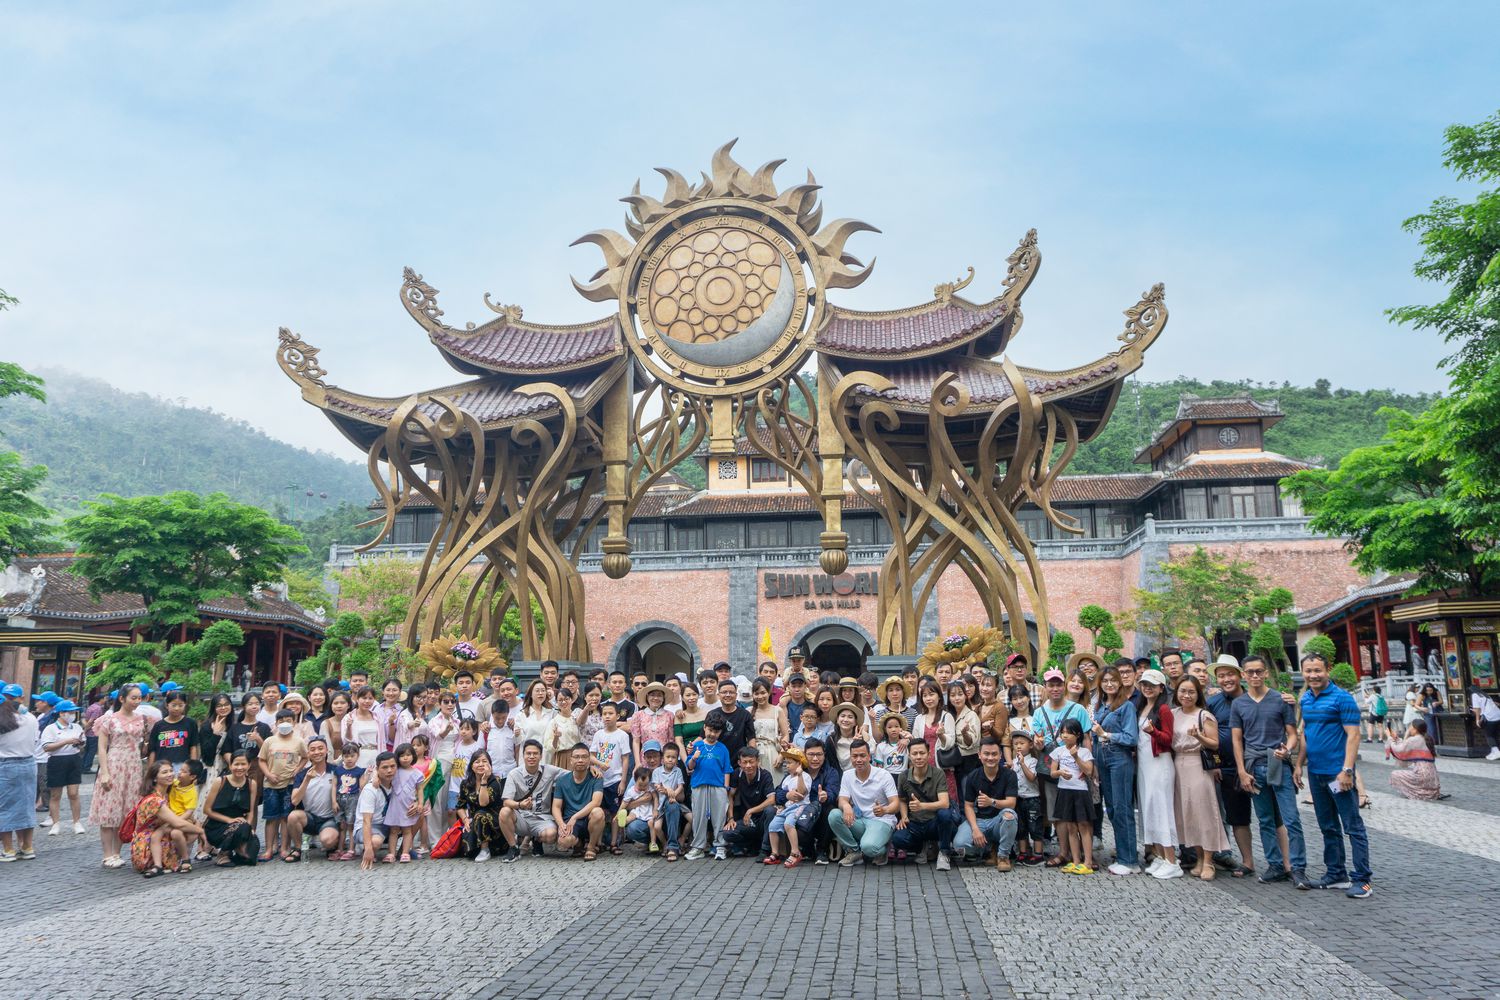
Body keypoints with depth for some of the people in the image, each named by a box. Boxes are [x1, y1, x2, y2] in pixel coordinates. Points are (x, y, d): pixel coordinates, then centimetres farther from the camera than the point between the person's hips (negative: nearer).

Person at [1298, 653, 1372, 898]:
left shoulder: (1342, 698, -11)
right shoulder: (1305, 699, 9)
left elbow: (1353, 735, -14)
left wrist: (1347, 770, -20)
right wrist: (1299, 764, 13)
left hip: (1338, 773, -7)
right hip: (1316, 773, 7)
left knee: (1353, 826, -1)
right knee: (1328, 827, 15)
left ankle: (1362, 879, 4)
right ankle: (1336, 874, 24)